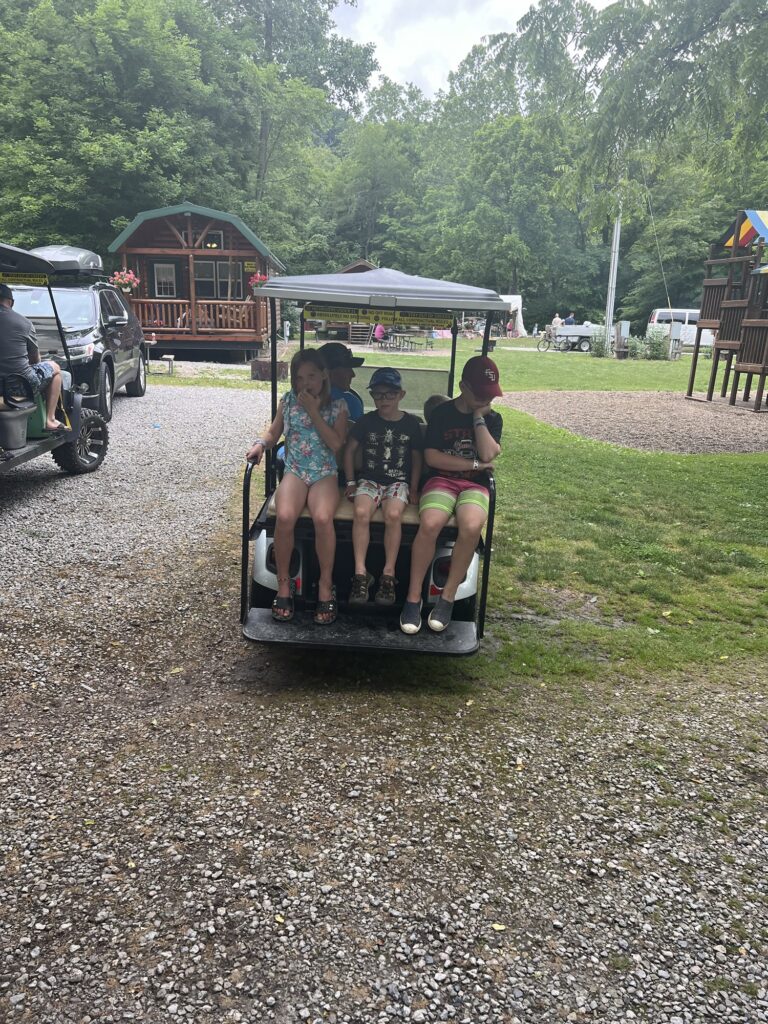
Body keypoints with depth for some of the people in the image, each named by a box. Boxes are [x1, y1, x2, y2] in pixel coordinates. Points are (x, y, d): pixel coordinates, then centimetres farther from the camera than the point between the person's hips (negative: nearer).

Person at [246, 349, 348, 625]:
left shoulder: (338, 405, 4)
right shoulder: (288, 400, 11)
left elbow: (336, 444, -7)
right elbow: (274, 433, 18)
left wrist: (313, 411, -11)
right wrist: (260, 443, -5)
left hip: (325, 473, -1)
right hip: (294, 471, 2)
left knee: (322, 518, -34)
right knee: (285, 517, -31)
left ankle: (325, 586, -16)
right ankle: (284, 583, -11)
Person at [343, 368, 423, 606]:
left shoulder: (411, 423, 3)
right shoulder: (367, 421, 3)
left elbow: (416, 458, 11)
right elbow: (349, 450, 11)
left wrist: (413, 489, 3)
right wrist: (351, 482, 5)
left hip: (398, 481, 0)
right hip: (369, 479, 1)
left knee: (393, 514, -32)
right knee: (362, 513, -30)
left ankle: (388, 574, -21)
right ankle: (360, 573, -24)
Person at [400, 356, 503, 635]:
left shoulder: (492, 418, 10)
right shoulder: (442, 413, 4)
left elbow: (488, 454, -8)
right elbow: (431, 456, -6)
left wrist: (478, 416, -5)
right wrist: (475, 464, -6)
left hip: (474, 485, 1)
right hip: (441, 480, -1)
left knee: (471, 527, -34)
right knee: (429, 524, -34)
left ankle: (447, 598, -18)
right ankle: (413, 598, -20)